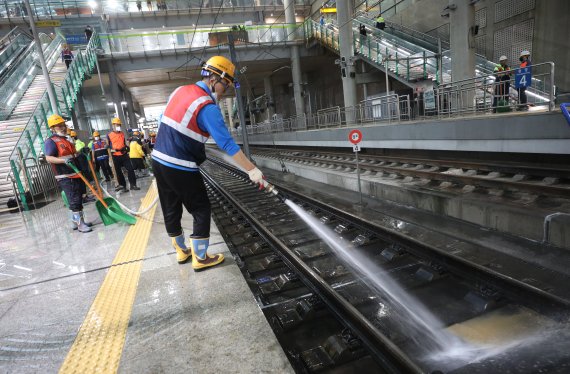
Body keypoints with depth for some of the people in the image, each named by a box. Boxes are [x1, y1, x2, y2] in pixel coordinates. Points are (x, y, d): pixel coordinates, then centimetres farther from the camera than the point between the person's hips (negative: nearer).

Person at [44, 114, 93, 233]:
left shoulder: (65, 140, 20)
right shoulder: (51, 141, -8)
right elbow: (48, 158, -18)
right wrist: (64, 160, -31)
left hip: (76, 175, 9)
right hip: (65, 177, -9)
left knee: (78, 199, 15)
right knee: (74, 201, -8)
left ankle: (76, 221, 26)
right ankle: (80, 224, -2)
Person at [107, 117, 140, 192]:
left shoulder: (122, 134, 11)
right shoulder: (109, 135, 0)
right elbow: (108, 147, 1)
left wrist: (126, 148, 5)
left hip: (124, 155, 3)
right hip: (116, 157, -3)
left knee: (130, 169, -5)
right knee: (118, 172, 6)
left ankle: (133, 185, 0)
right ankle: (123, 186, 15)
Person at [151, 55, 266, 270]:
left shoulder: (179, 90, 8)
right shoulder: (207, 107, -18)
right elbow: (227, 144, -24)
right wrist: (252, 170, -21)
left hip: (158, 160, 9)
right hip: (180, 168, -8)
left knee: (171, 209, 17)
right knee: (201, 209, 6)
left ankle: (181, 251, 34)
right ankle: (200, 258, 13)